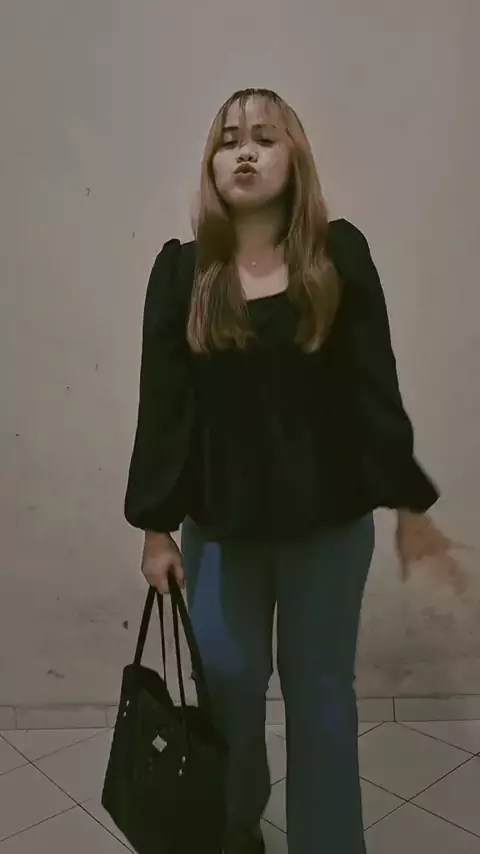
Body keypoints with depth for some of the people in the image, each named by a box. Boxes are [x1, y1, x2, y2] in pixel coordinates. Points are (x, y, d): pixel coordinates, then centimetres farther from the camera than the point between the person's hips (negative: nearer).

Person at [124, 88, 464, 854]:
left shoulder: (339, 255, -3)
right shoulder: (182, 270, 0)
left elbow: (374, 386, -2)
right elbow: (163, 403, -1)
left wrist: (410, 505, -2)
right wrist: (155, 525, -2)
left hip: (328, 518, -1)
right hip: (219, 521, 2)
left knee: (319, 686, 12)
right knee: (228, 682, 14)